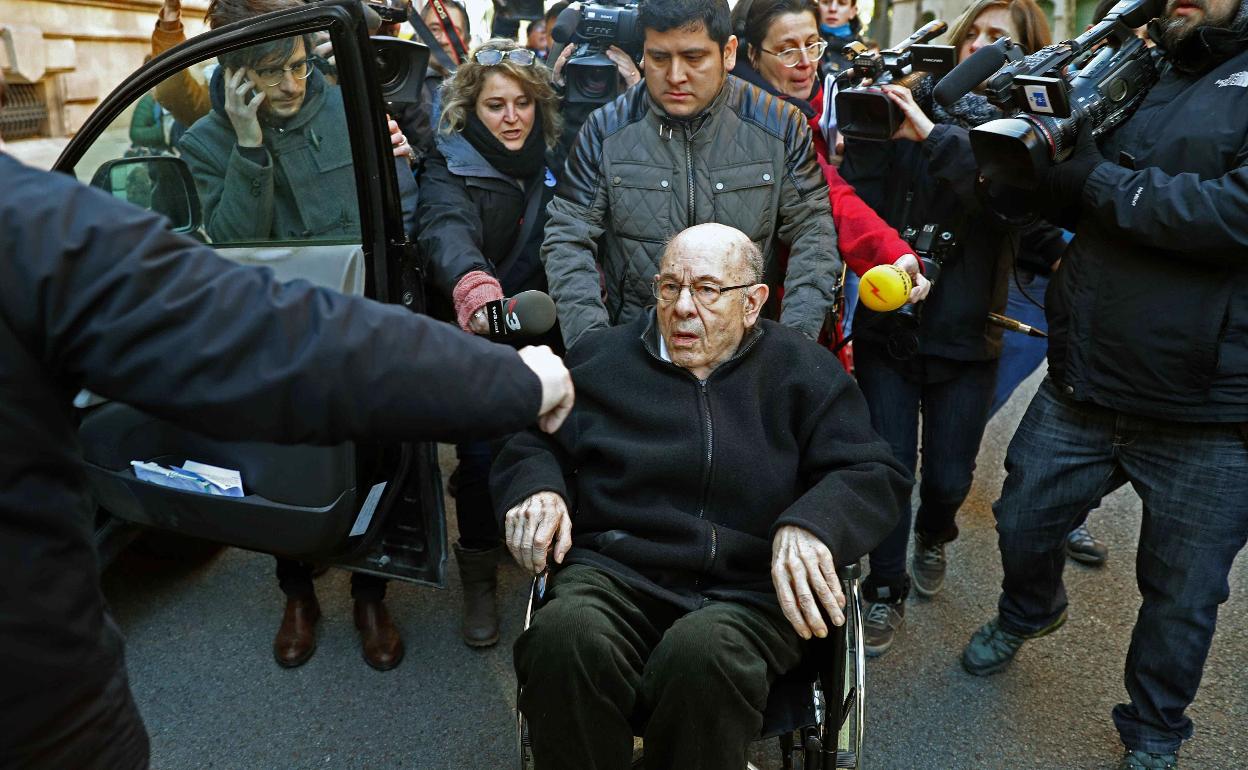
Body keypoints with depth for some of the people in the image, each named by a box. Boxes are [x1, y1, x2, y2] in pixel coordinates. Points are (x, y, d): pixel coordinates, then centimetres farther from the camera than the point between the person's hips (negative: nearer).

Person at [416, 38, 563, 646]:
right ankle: (479, 582, 19)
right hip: (478, 345, -3)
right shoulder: (450, 166, -10)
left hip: (544, 342, 4)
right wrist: (473, 287, -53)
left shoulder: (554, 161, 5)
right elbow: (446, 229, -33)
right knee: (483, 457, -4)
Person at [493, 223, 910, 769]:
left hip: (748, 591, 0)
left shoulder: (804, 371, 10)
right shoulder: (601, 357, 14)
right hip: (617, 572, 1)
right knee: (564, 637, -33)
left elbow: (875, 474, 4)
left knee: (701, 652, -36)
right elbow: (528, 441, 21)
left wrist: (811, 523, -18)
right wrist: (536, 486, -4)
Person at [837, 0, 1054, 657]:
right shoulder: (908, 109, 1)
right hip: (888, 325, 0)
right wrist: (863, 132, -21)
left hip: (966, 336, 1)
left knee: (949, 473, 10)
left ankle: (933, 537, 44)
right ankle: (885, 591, 19)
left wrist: (934, 136, -29)